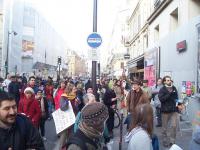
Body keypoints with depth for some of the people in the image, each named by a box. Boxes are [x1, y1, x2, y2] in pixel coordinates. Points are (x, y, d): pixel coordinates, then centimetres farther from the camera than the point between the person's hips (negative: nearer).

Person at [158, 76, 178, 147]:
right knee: (165, 127, 9)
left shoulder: (174, 88, 8)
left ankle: (172, 141, 10)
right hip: (165, 110, -3)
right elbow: (161, 99, -21)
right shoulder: (162, 89, -7)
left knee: (174, 126, -4)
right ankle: (165, 141, 24)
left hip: (174, 110, 3)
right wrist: (169, 93, -23)